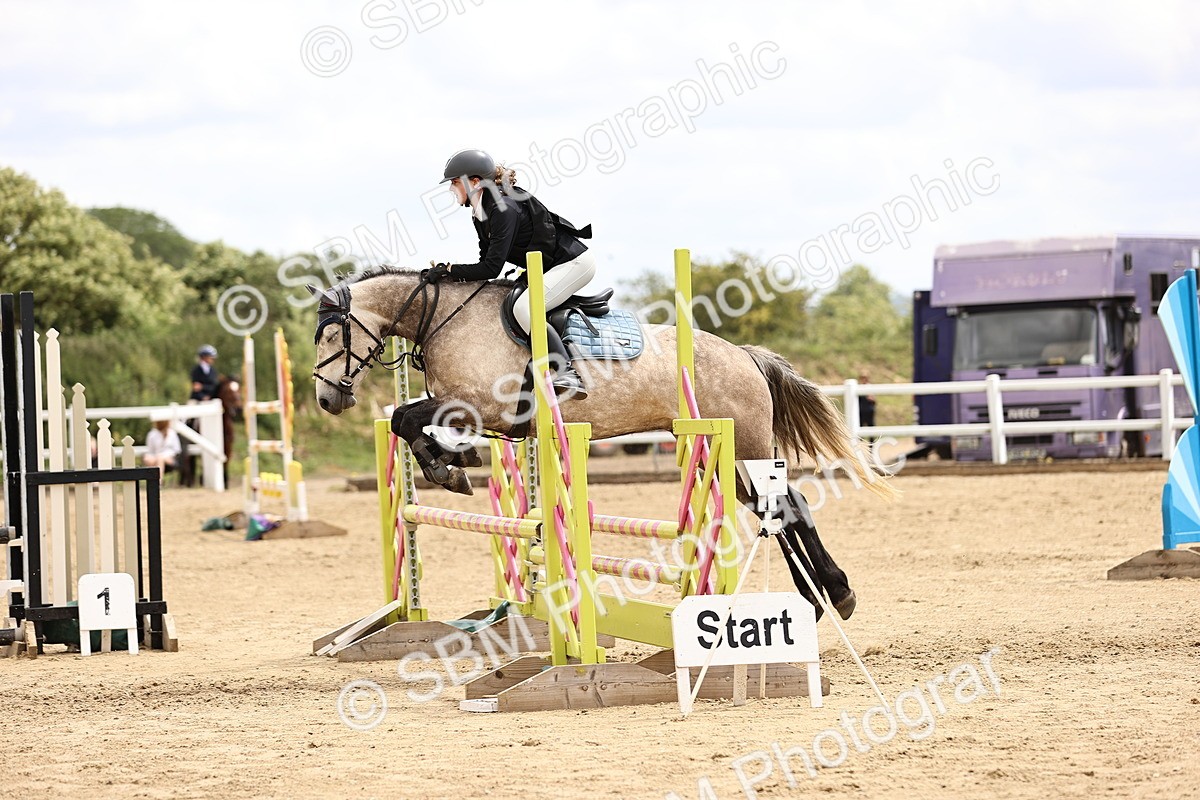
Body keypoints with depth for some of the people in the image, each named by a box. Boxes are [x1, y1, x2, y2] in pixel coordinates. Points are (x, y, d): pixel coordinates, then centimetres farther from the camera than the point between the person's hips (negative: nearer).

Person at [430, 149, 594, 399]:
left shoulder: (504, 209, -26)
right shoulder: (480, 213, 4)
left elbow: (491, 269, -27)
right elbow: (487, 263, 7)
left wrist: (449, 270, -22)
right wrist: (449, 271, -6)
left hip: (574, 262, -11)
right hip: (548, 268, 11)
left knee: (524, 308, -26)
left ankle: (568, 376, -31)